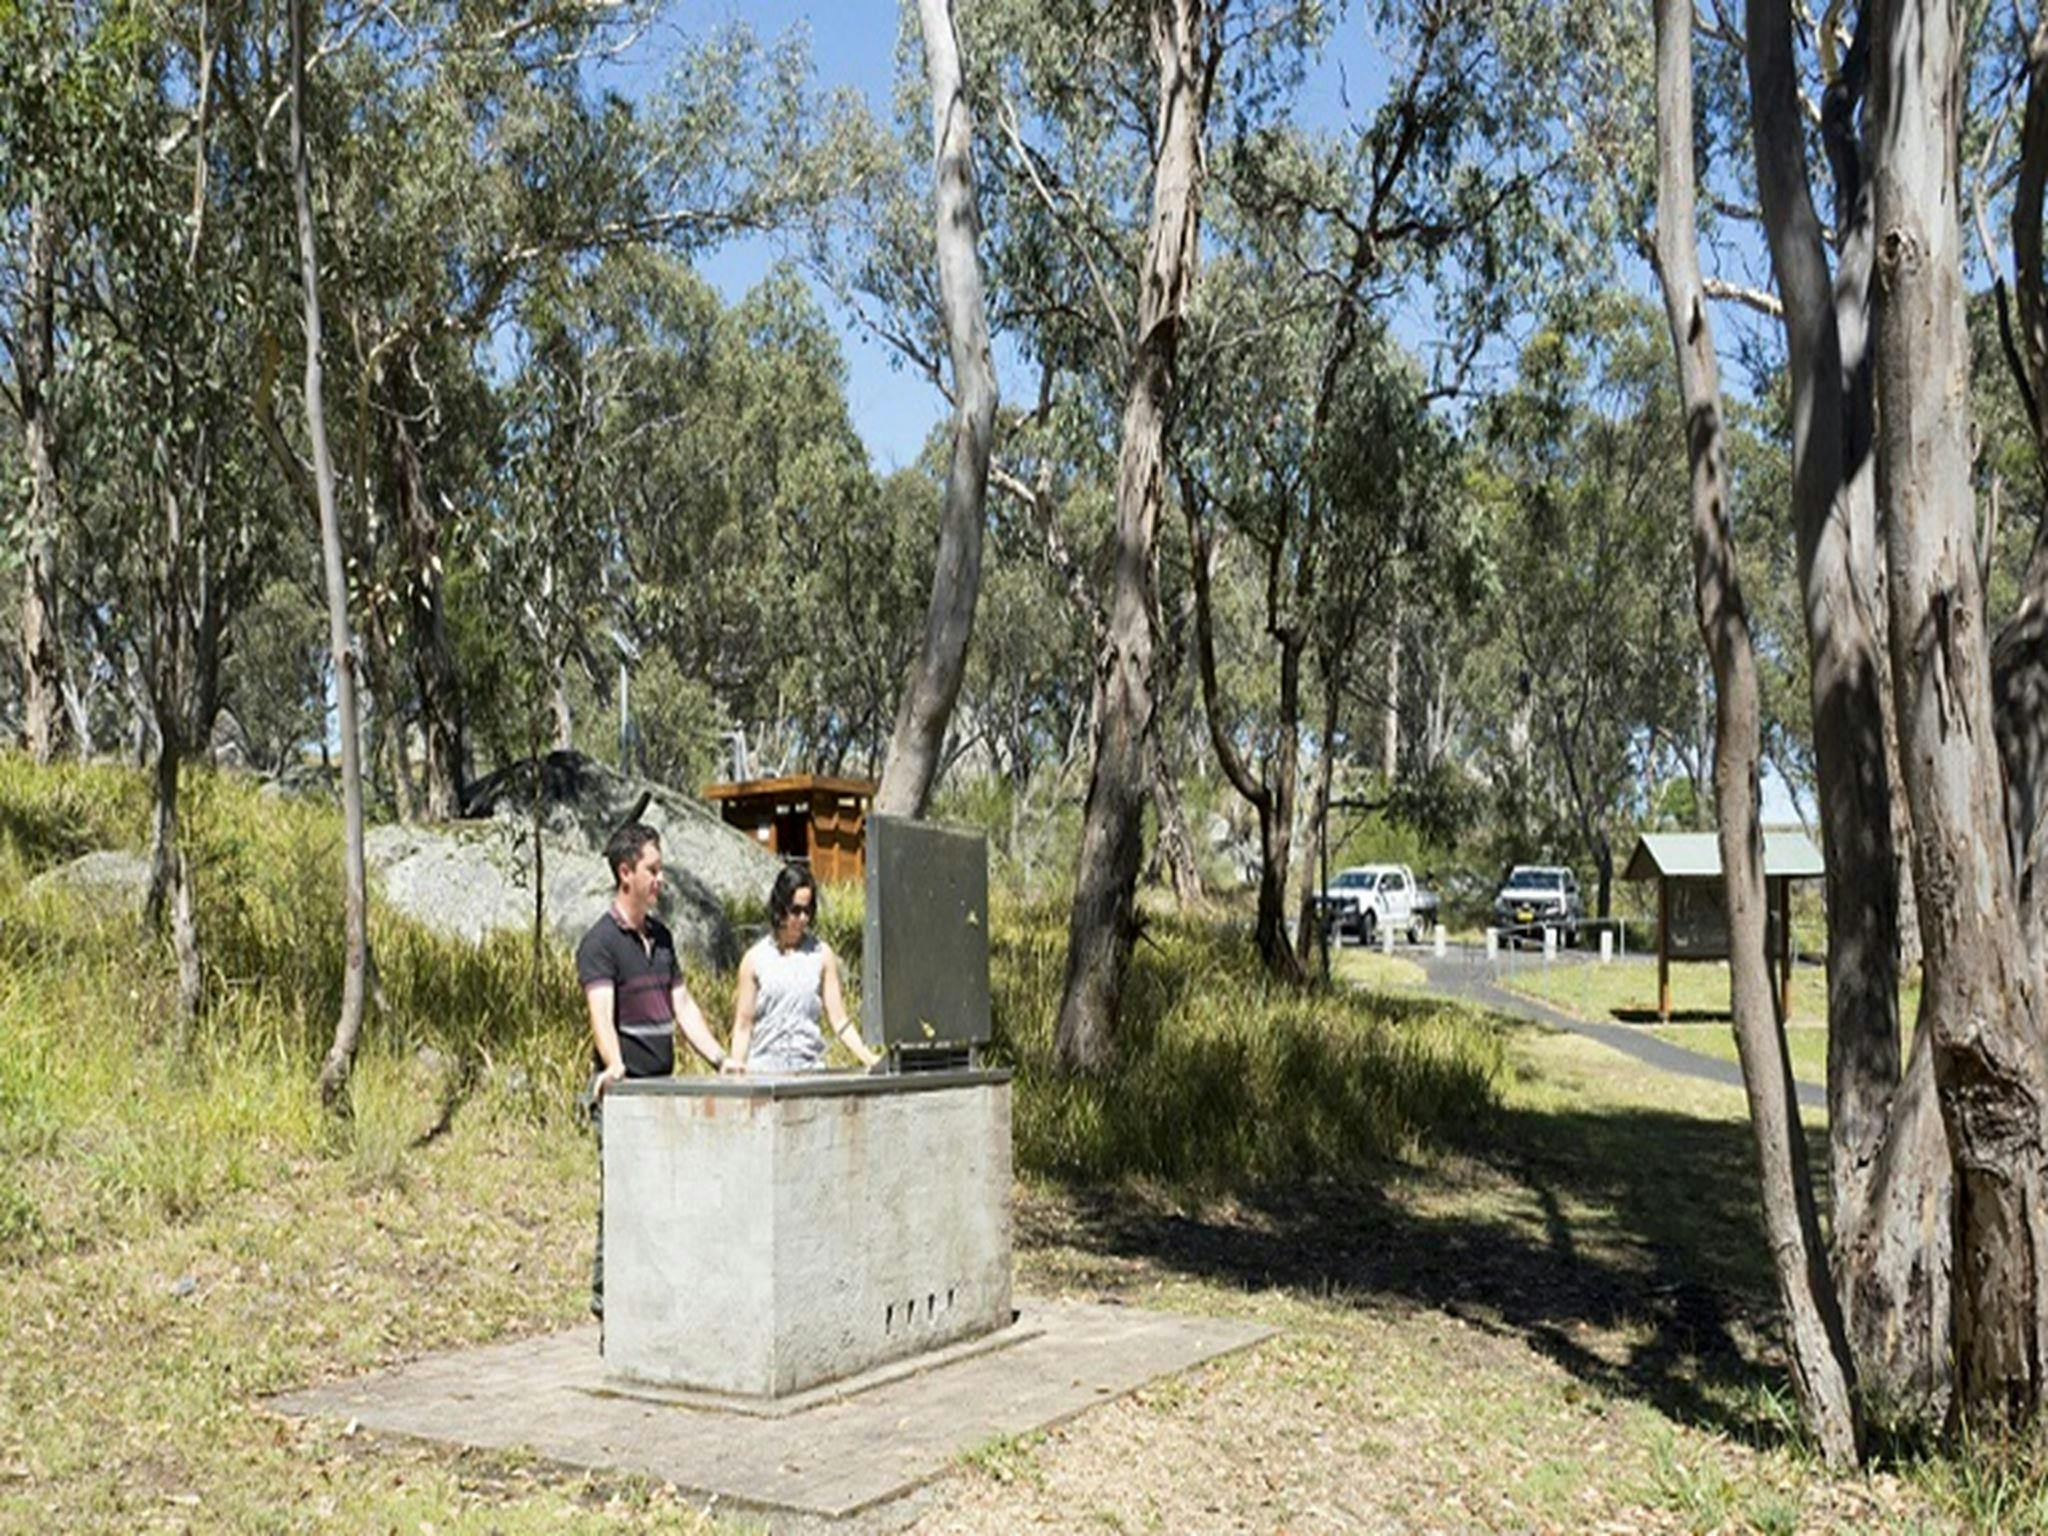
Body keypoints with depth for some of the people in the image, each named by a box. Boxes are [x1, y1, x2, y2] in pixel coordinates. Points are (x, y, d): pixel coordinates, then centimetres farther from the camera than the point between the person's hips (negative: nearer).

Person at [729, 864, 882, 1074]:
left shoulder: (822, 955, 6)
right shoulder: (754, 959, 5)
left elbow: (839, 1020, 4)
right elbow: (743, 1025, 8)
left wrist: (869, 1059, -7)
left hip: (810, 1068, 0)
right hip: (763, 1070, 0)